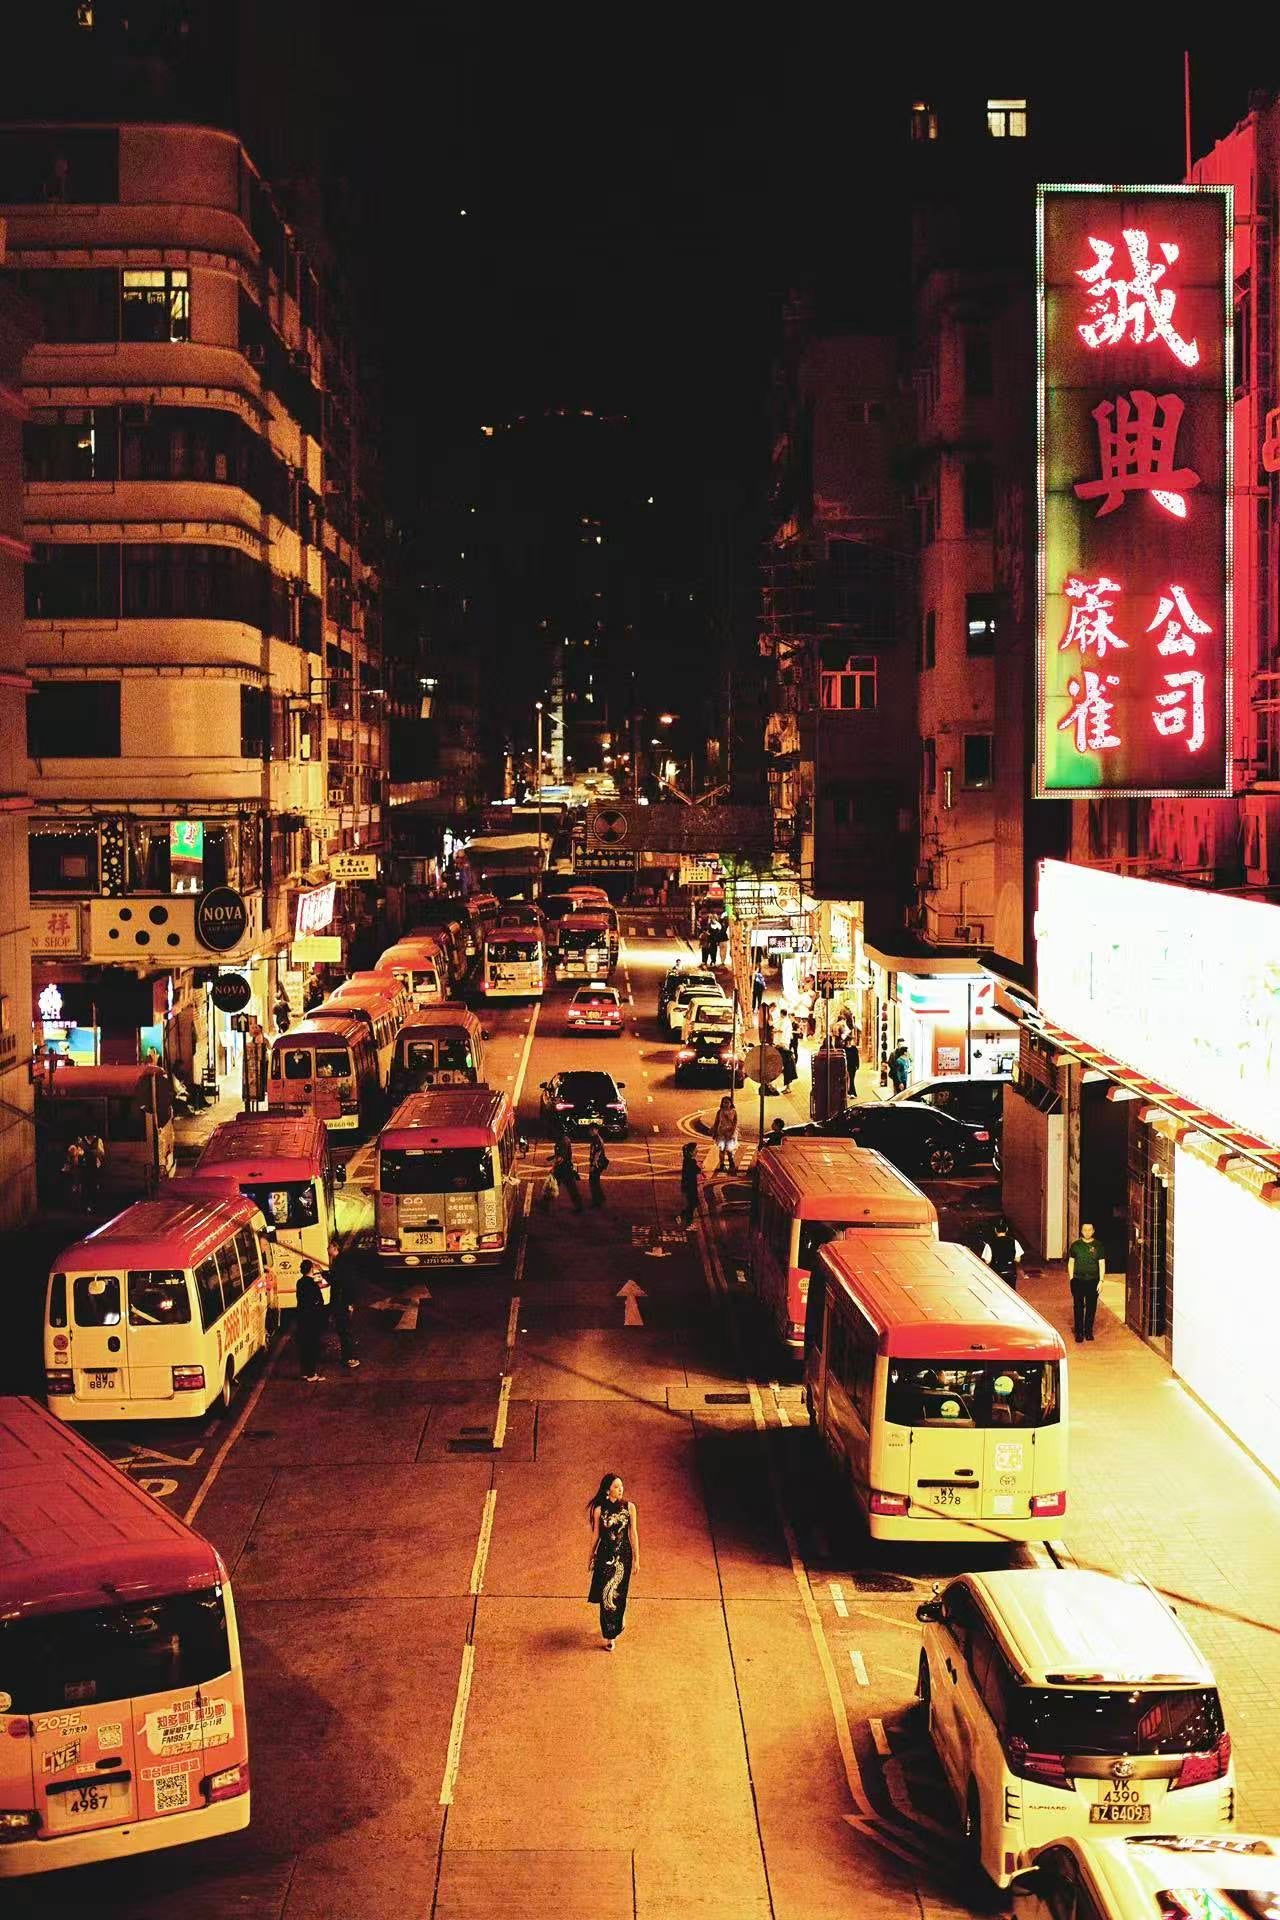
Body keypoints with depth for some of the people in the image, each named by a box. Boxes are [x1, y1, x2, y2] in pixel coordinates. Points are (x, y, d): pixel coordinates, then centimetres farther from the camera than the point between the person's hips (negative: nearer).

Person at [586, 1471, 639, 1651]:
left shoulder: (629, 1507, -4)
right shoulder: (599, 1510, -6)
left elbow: (633, 1533, -1)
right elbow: (595, 1535, 5)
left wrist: (636, 1559, -1)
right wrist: (590, 1557, 14)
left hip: (623, 1555, 1)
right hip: (605, 1555, -1)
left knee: (618, 1594, 7)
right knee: (606, 1594, 0)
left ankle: (610, 1634, 26)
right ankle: (608, 1635, 11)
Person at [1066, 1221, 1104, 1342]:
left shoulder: (1098, 1246, 2)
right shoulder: (1075, 1245, 3)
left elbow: (1102, 1264, 4)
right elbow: (1071, 1263, 8)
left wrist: (1101, 1280, -3)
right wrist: (1071, 1279, 1)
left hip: (1093, 1281, 0)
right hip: (1078, 1280, 0)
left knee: (1091, 1307, 4)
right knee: (1078, 1307, 1)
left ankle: (1089, 1332, 15)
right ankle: (1079, 1333, 7)